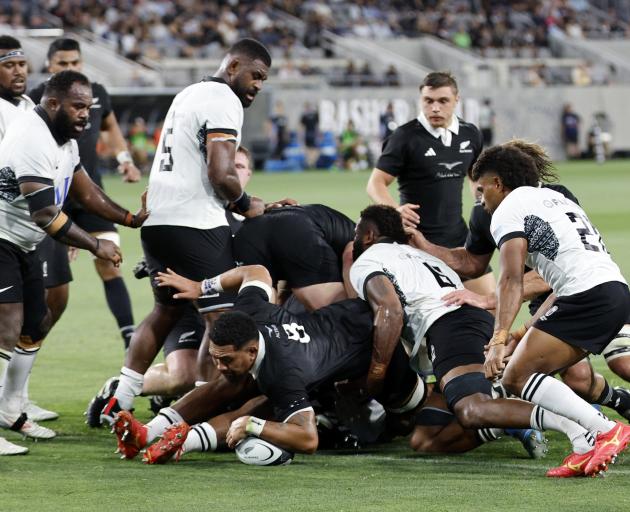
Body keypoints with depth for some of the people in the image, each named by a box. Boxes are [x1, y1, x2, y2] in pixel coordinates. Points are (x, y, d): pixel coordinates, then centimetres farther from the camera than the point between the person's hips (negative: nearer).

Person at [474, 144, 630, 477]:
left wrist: (499, 340, -18)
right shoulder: (554, 198, 30)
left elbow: (512, 280, -12)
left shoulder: (507, 210, 3)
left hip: (588, 296, -9)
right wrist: (526, 332, 28)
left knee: (516, 378, -8)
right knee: (532, 370, 14)